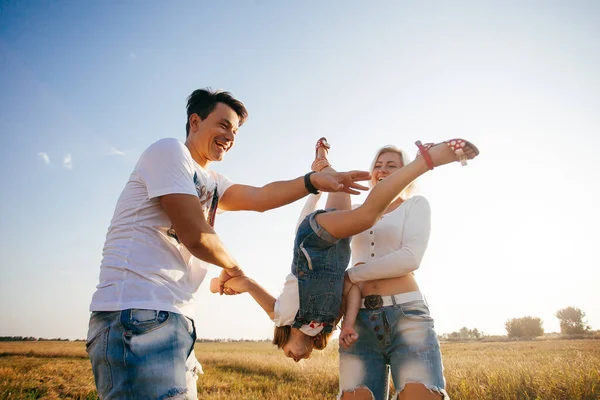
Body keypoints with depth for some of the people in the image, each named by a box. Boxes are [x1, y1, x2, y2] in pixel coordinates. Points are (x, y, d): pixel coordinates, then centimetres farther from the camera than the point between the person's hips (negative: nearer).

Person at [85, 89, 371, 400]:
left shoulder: (211, 183, 24)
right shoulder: (169, 150, -4)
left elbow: (260, 197, 5)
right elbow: (196, 235, -13)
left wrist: (315, 181, -9)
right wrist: (232, 267, 5)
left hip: (173, 321, 9)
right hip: (139, 316, -9)